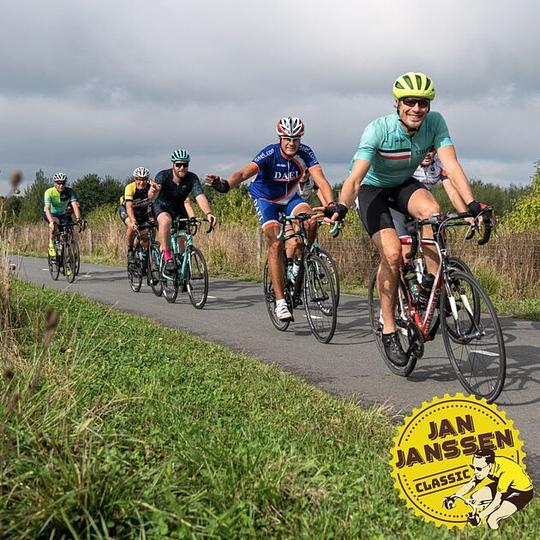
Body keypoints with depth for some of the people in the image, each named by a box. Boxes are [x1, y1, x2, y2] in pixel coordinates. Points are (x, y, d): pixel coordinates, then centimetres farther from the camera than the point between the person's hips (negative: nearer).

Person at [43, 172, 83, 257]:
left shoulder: (69, 191, -20)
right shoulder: (49, 192, -25)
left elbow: (75, 205, -30)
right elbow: (47, 208, -35)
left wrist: (78, 218, -47)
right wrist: (51, 222, -52)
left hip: (63, 214, 3)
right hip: (51, 214, -3)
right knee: (55, 222, -36)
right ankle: (51, 244, -21)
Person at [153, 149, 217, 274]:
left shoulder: (192, 178, -21)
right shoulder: (163, 175, -26)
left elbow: (200, 197, -35)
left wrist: (208, 213, -54)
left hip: (178, 209, 4)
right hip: (161, 207, -4)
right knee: (166, 220, -36)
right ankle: (167, 257, -32)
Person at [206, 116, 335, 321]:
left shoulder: (305, 153, -20)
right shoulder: (269, 154, -28)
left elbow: (320, 180, -29)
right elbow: (245, 173, -42)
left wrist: (331, 204, -47)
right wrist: (225, 185, -63)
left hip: (290, 197, 3)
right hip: (265, 199, -3)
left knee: (311, 222, -27)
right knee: (276, 243, -20)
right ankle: (280, 301, -18)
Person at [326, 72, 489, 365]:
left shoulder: (435, 123, -19)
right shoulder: (378, 129, -29)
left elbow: (451, 164, -28)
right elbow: (356, 175, -37)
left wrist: (472, 203, -42)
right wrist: (341, 206, -56)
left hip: (405, 185, 3)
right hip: (373, 189, -3)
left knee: (432, 211, -32)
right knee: (392, 253, -22)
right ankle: (388, 329, -7)